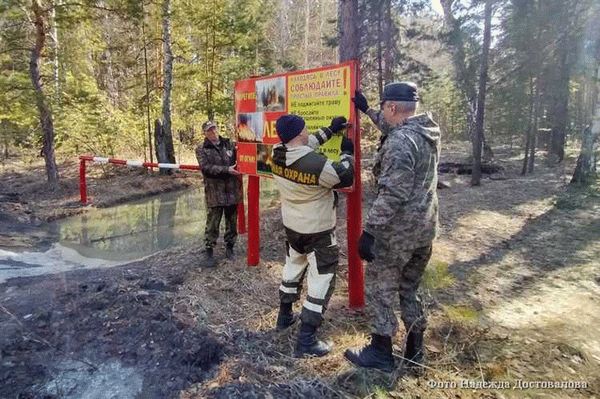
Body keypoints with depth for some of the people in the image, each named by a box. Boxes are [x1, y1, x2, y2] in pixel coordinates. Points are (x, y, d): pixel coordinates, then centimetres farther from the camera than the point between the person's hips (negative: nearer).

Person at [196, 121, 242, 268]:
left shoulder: (229, 144, 9)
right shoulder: (201, 149, 0)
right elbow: (206, 168, -14)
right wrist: (226, 170, -20)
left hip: (232, 191, 3)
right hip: (214, 193, -3)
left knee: (232, 222, 12)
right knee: (212, 224, 3)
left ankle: (229, 248, 29)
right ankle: (209, 252, 15)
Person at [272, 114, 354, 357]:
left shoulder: (277, 154, -10)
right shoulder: (317, 164, -30)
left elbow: (303, 147, 9)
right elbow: (345, 178, -14)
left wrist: (330, 130, 11)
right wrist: (347, 153, 3)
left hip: (292, 226, 7)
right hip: (318, 231, -7)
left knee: (293, 267, 27)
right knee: (321, 281, 4)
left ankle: (284, 316, 43)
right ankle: (306, 341, 8)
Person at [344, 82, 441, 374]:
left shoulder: (399, 142, -21)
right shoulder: (428, 131, 6)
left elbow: (392, 194, -26)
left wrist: (368, 231, -23)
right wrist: (367, 111, 31)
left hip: (397, 232, -9)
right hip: (424, 229, 9)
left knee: (378, 290, 9)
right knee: (409, 290, 21)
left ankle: (380, 353, 23)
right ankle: (415, 355, 31)